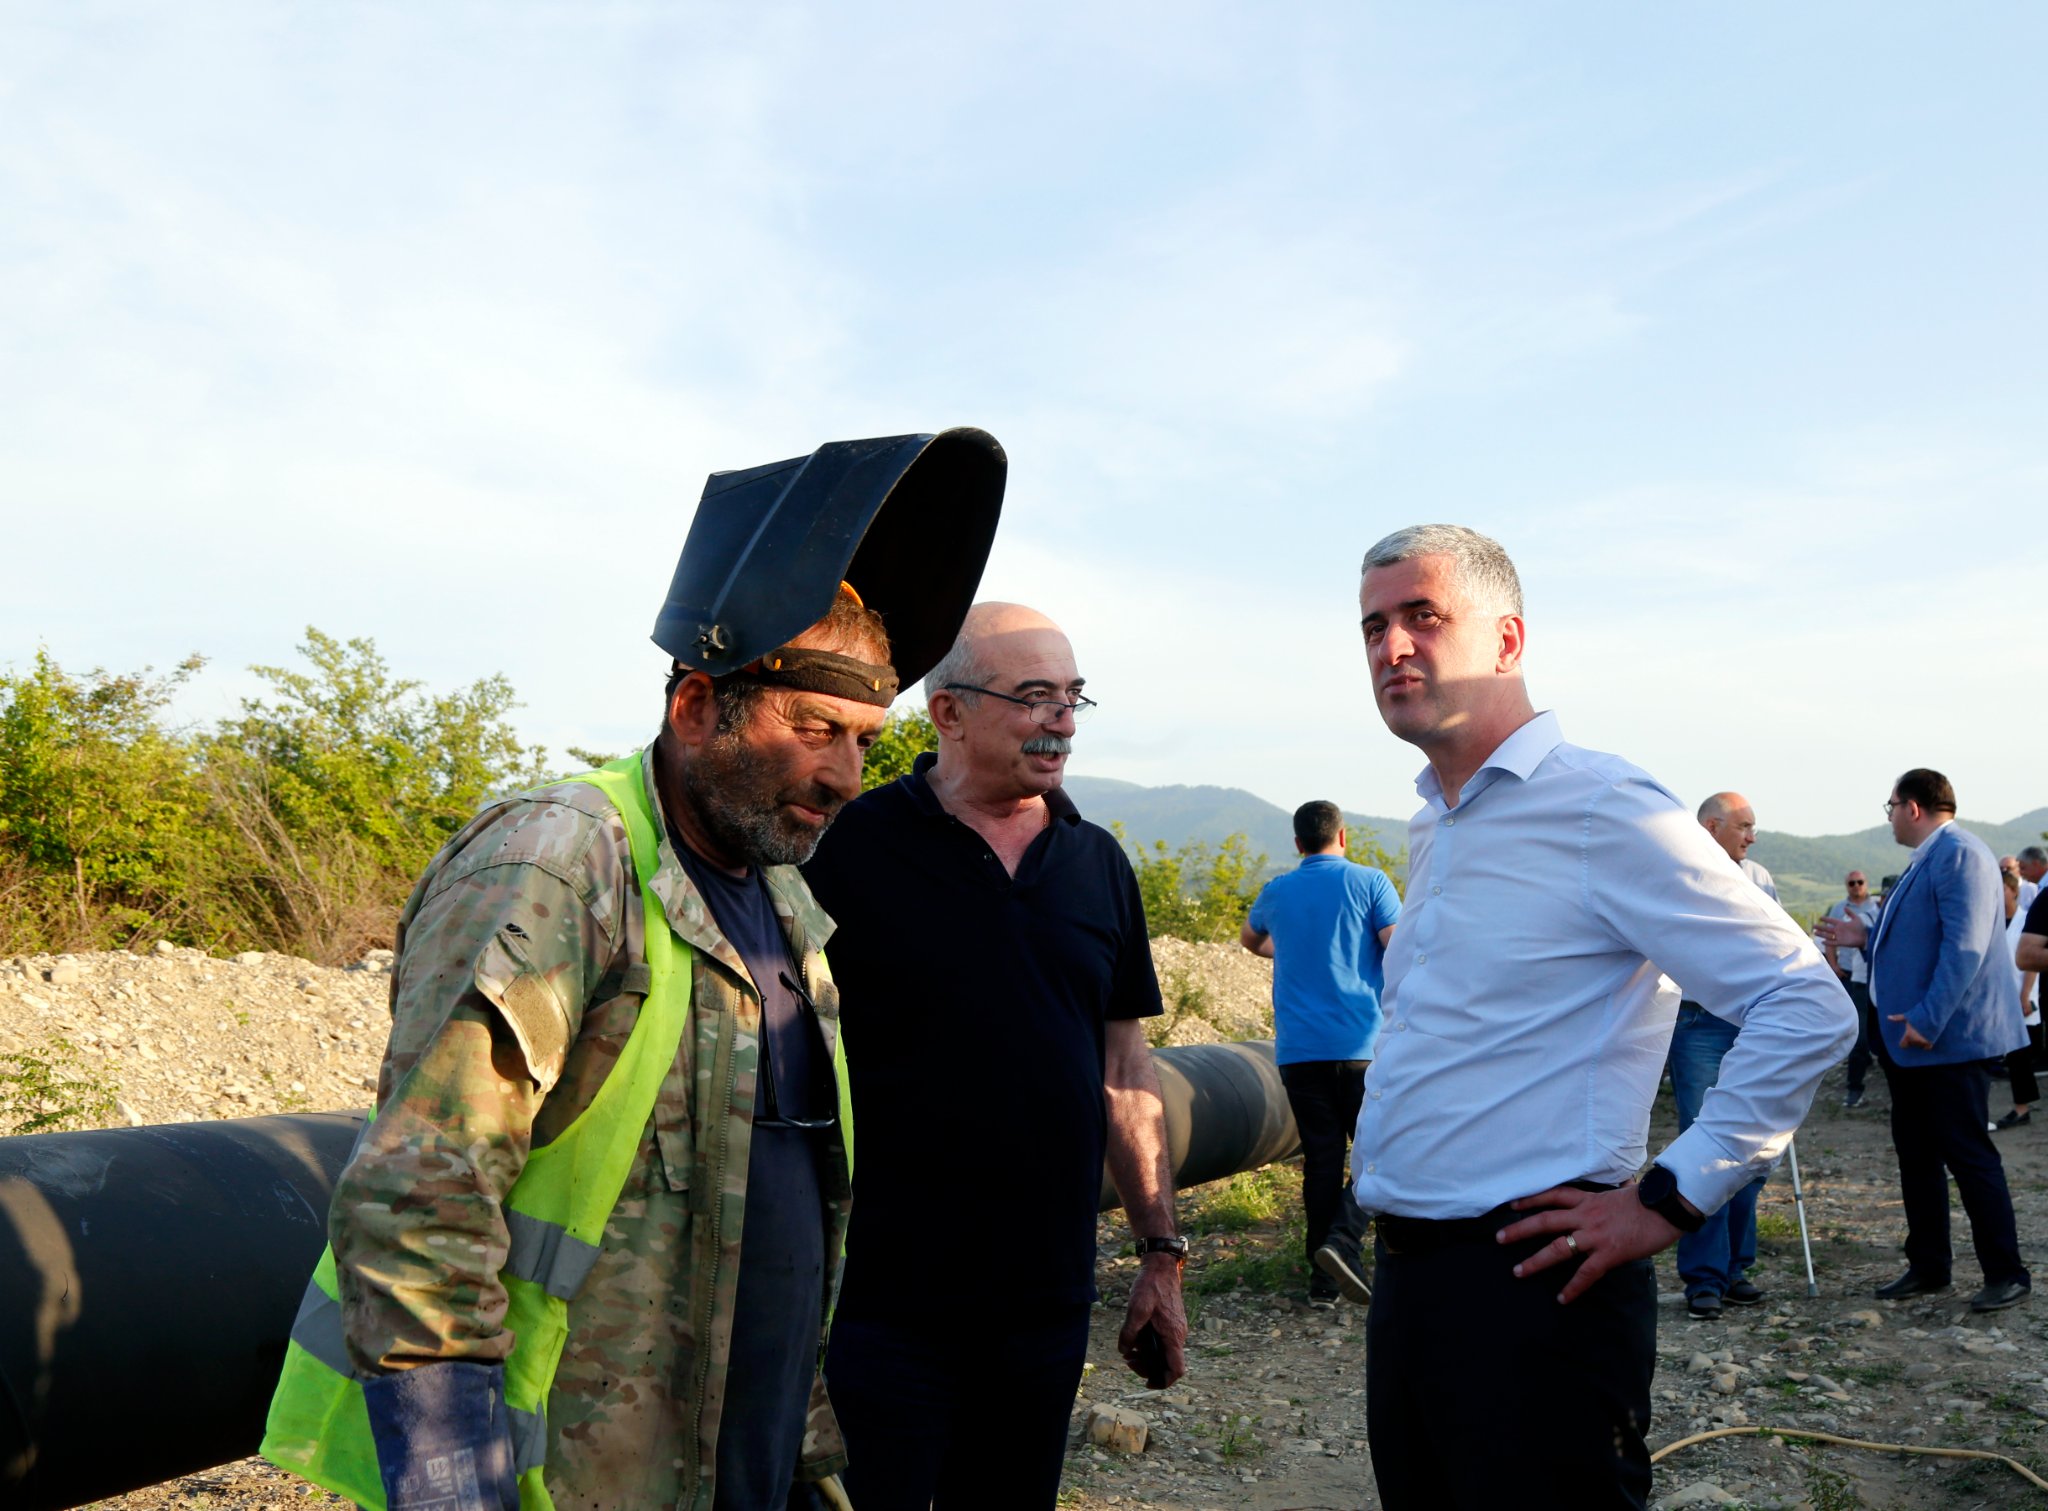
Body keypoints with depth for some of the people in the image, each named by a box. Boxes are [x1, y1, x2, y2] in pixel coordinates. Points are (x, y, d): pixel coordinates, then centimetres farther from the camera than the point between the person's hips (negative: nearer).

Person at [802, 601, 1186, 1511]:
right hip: (883, 1297, -5)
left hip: (1044, 1300, 5)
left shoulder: (1099, 864, 8)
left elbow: (1126, 1073, 13)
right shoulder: (854, 846, -8)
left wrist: (1161, 1253, 12)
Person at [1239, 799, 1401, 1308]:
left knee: (1321, 1158, 8)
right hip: (1362, 1043, -3)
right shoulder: (1369, 882, 0)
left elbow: (1249, 939, 33)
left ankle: (1323, 1280, 9)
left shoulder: (1276, 892, 12)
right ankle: (1343, 1239, -17)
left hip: (1298, 1049, 3)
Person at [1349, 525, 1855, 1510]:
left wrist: (1670, 1201, -16)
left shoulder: (1600, 810, -13)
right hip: (1404, 1273, 8)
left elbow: (1806, 1008, -17)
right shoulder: (1430, 833, 13)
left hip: (1528, 1285, -8)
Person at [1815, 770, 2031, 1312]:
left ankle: (2006, 1274, 10)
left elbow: (1965, 946, -24)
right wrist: (1867, 938, 16)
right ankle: (1928, 1266, 23)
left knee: (1967, 1154, -2)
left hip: (1948, 1038, -10)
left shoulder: (1960, 854, -16)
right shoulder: (1925, 859, 15)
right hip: (1910, 1039, 10)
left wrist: (1927, 1020, -26)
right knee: (1915, 1152, 13)